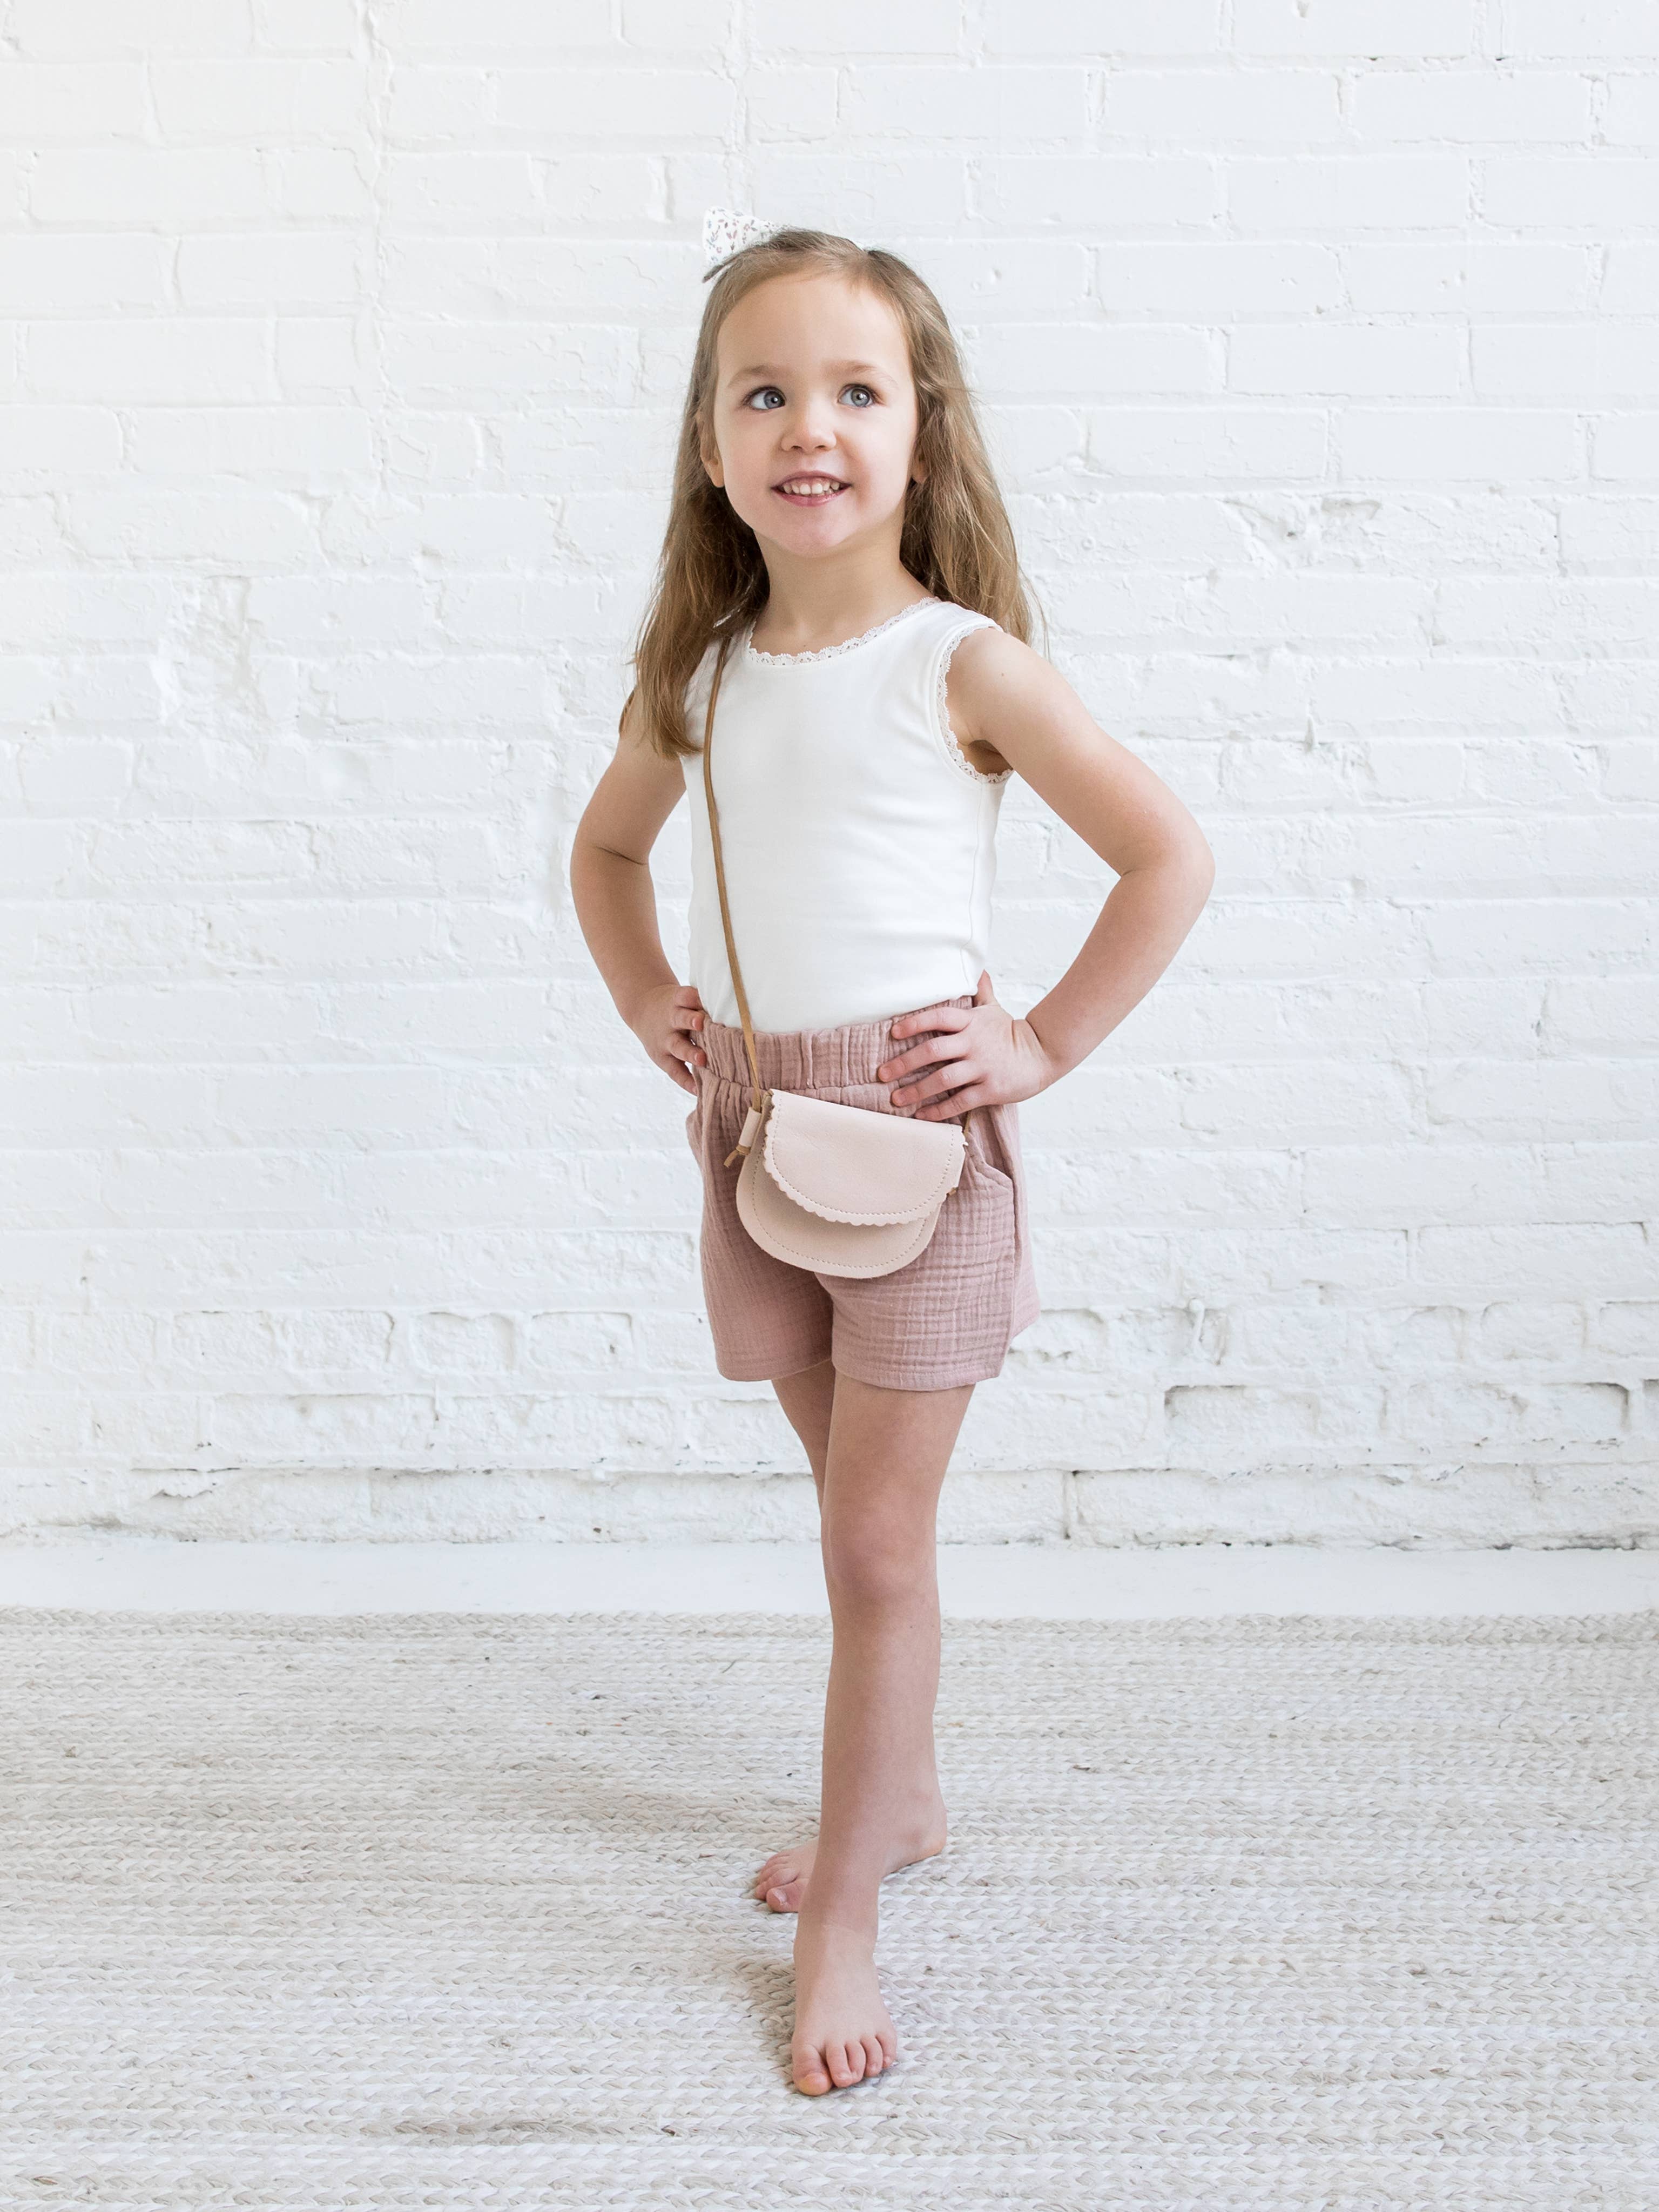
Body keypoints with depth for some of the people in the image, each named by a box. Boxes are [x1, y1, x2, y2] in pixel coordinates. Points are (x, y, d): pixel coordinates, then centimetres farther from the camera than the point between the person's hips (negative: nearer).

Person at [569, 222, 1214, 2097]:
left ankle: (842, 1922, 12)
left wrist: (1042, 1046, -10)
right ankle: (900, 1800, 39)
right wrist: (647, 1006, 9)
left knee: (876, 1540, 0)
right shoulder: (700, 677, 4)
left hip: (917, 1125, -5)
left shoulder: (961, 663, -11)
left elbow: (1168, 859, -10)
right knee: (859, 1510, 19)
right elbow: (607, 845, 23)